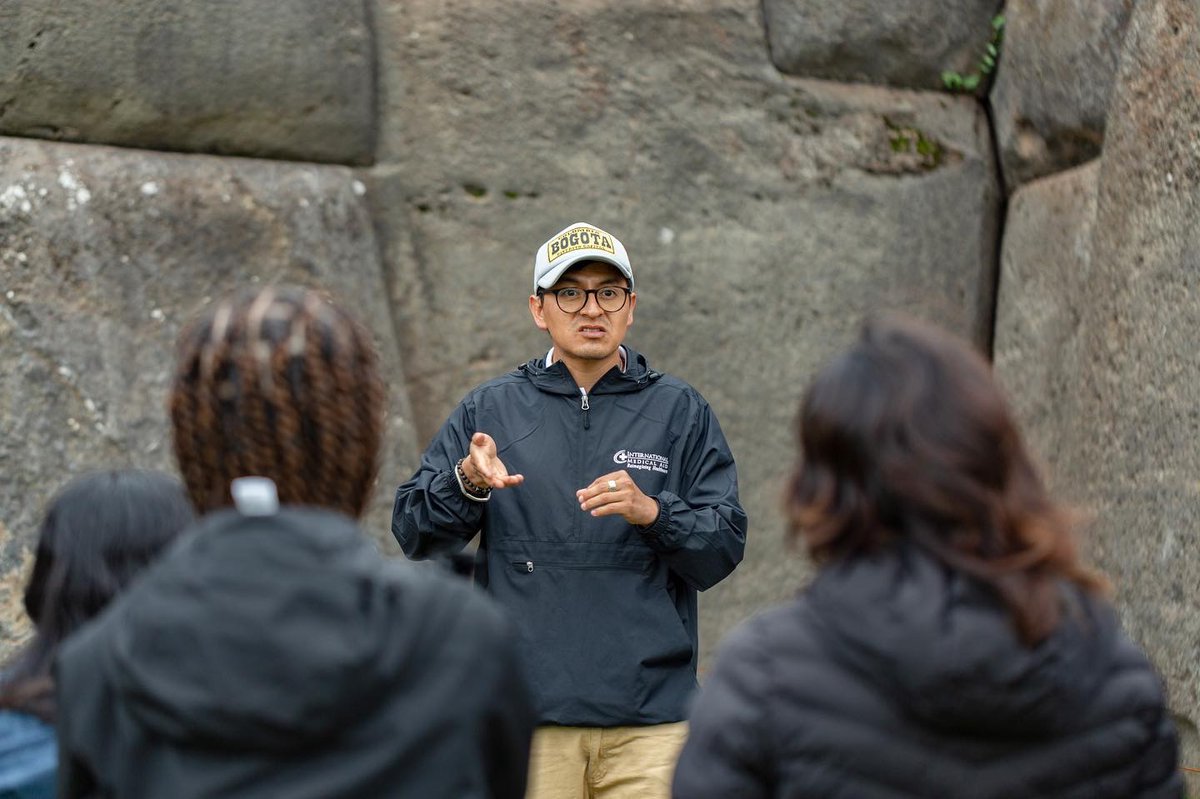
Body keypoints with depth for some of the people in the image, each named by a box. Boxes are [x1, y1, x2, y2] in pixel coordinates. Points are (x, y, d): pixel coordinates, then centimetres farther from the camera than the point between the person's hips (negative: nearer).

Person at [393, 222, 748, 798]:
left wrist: (652, 512, -16)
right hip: (528, 713, 0)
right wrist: (466, 483, -16)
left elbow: (724, 547, 2)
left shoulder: (680, 411, 9)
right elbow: (414, 534, 4)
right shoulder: (488, 410, 10)